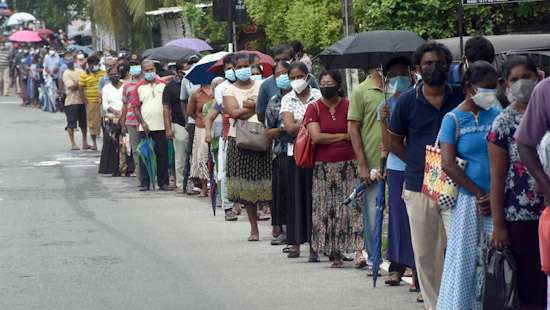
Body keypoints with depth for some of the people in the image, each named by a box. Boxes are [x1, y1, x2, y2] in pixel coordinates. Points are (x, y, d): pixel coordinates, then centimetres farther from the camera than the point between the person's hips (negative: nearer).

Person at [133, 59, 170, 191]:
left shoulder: (162, 84, 8)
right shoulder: (139, 87, 5)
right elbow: (136, 107, 3)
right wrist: (142, 122, -9)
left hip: (161, 126, 1)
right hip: (145, 127, -1)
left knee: (162, 155, 1)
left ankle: (163, 182, 7)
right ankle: (145, 183, 5)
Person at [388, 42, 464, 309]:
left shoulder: (461, 97, 3)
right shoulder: (407, 101, 3)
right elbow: (394, 141, 13)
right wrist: (418, 163, 4)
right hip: (418, 188, 1)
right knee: (424, 255, 7)